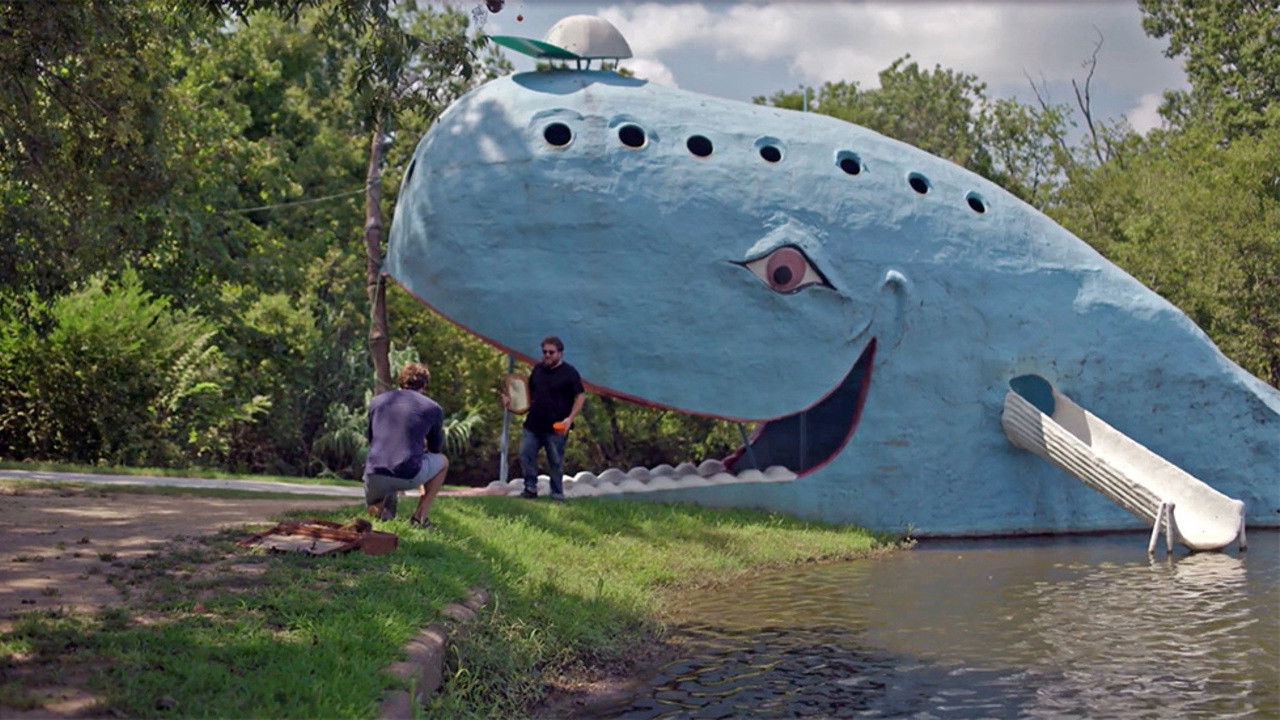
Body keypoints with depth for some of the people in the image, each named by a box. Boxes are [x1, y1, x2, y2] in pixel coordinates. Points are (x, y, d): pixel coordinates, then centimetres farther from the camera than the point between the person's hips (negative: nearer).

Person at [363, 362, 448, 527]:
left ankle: (385, 504, -2)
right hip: (409, 476, -3)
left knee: (374, 511, 36)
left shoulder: (377, 401, 17)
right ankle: (420, 515, 14)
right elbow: (435, 448, 22)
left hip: (374, 475, 3)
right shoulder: (433, 409, 9)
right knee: (442, 462, 29)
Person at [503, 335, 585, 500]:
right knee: (525, 455, 0)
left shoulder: (569, 372, -4)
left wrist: (570, 418, -16)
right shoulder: (537, 369, 14)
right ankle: (530, 488, 11)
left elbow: (580, 396, -6)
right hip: (533, 425, 5)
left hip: (556, 429, -5)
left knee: (556, 462, 1)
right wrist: (512, 401, 9)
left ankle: (557, 494, 12)